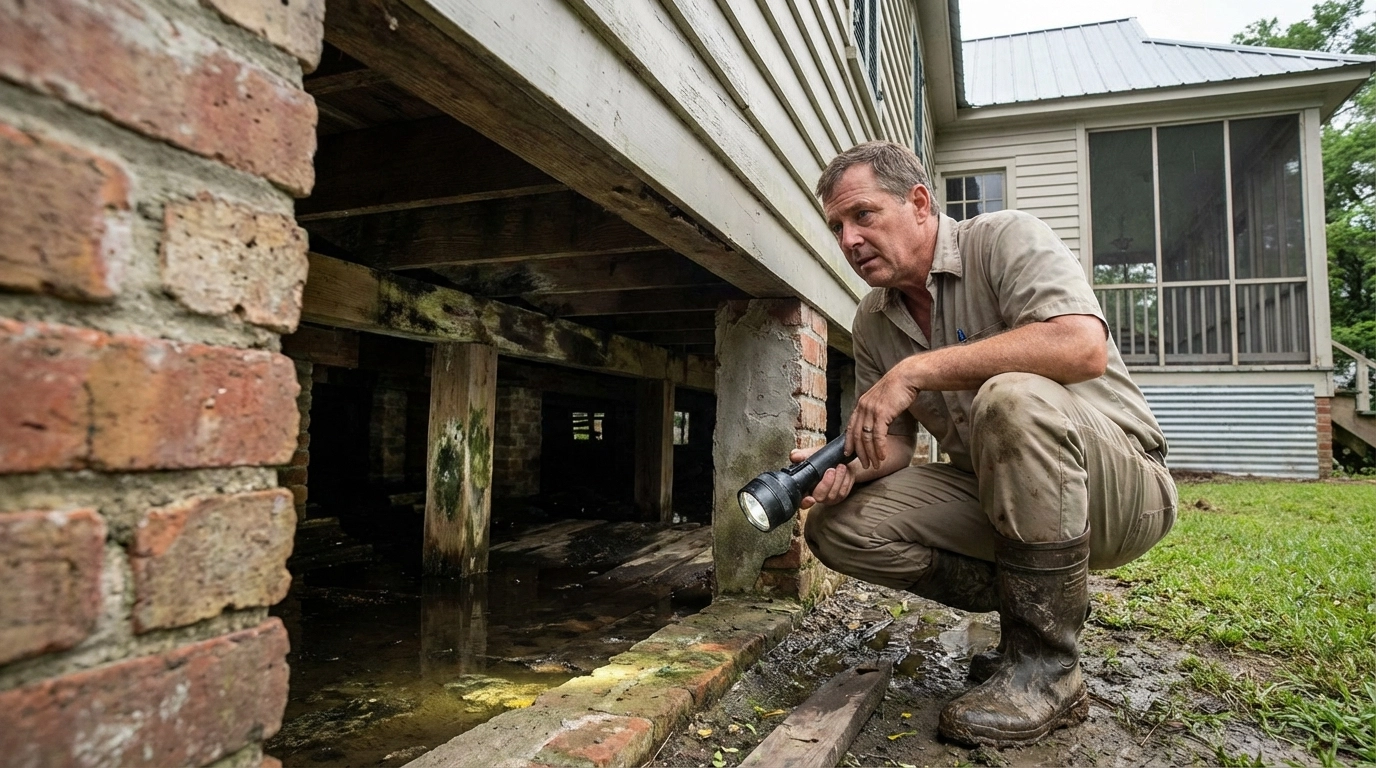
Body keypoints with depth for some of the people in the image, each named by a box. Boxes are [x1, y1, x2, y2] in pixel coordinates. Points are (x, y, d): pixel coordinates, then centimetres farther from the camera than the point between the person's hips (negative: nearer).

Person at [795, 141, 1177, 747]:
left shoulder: (1005, 238, -12)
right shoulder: (872, 322, 6)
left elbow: (1084, 346, -31)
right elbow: (894, 445, 8)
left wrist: (916, 370, -30)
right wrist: (849, 466, -16)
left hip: (1121, 479, -5)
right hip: (993, 497, 6)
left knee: (1012, 396, -37)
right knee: (836, 525, -10)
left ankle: (1045, 665, -21)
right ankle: (1036, 611, 1)